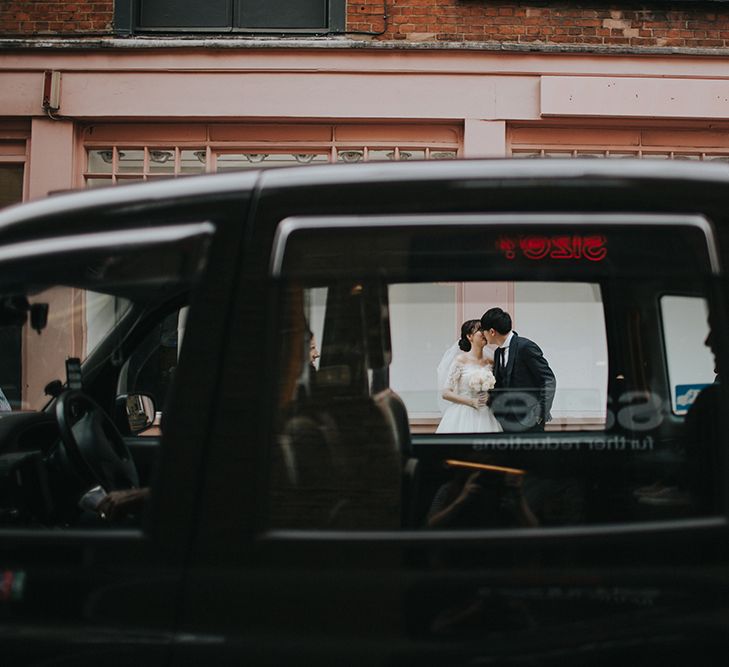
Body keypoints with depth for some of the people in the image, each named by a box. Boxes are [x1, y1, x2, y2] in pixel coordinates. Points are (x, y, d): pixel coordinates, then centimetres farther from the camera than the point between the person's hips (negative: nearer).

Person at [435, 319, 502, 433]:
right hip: (463, 416, -4)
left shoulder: (489, 363, 10)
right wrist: (472, 402, -13)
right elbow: (445, 393, -7)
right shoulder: (460, 360, -4)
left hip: (485, 417, 4)